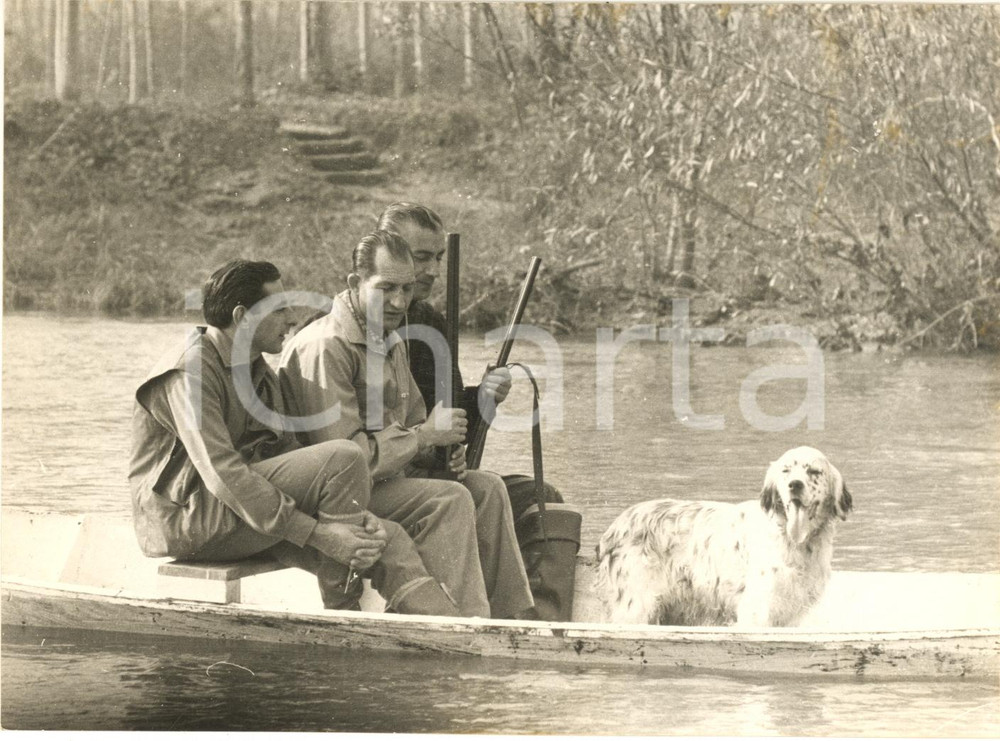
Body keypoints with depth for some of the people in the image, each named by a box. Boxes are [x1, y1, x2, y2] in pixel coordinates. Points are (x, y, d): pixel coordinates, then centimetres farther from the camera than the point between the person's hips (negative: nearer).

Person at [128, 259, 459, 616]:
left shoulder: (259, 373, 18)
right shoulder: (191, 371, -14)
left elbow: (289, 452, 12)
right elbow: (222, 473, -24)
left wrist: (355, 516, -7)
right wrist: (317, 533, -27)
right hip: (187, 518, -9)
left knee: (386, 539, -10)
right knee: (344, 458, -23)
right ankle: (340, 617, -14)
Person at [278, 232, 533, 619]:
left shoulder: (390, 342, 12)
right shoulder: (326, 347, -20)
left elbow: (409, 425, 23)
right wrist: (426, 434, -17)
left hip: (387, 474, 10)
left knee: (485, 488, -1)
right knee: (449, 501, -24)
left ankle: (507, 620, 1)